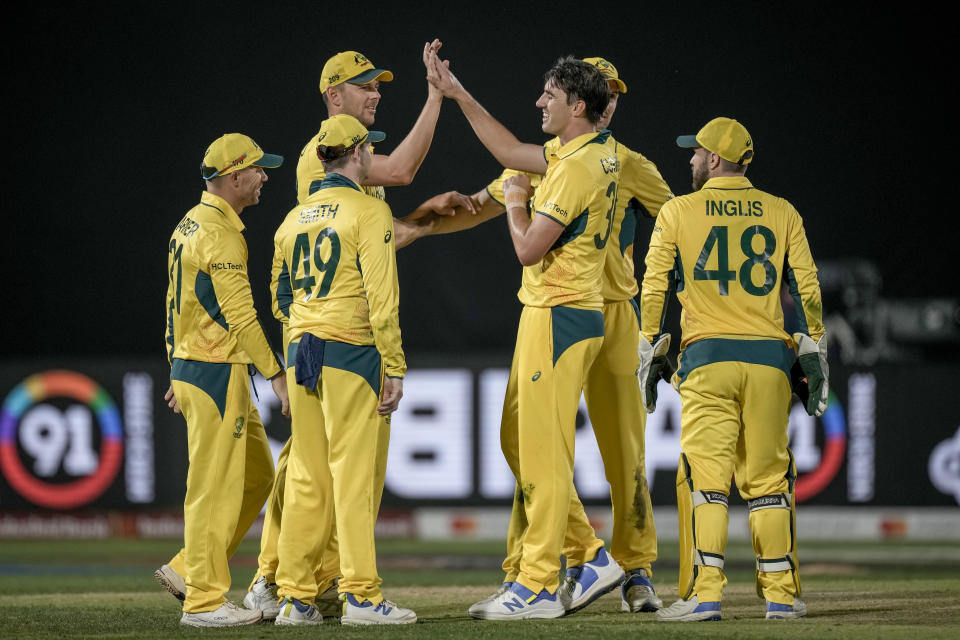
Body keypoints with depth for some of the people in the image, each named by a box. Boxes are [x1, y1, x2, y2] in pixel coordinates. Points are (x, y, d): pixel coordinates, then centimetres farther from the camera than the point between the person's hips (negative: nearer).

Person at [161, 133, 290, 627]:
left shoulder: (189, 225, 15)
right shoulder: (221, 233, -16)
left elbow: (176, 303, 20)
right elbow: (240, 315, -20)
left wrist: (180, 368, 24)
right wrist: (275, 374, -19)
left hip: (189, 367, 10)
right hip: (218, 372, -10)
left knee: (257, 475, 15)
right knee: (216, 488, -6)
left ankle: (190, 568, 17)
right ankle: (203, 600, -2)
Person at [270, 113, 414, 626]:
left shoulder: (295, 218, 14)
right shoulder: (369, 211, -6)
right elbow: (380, 296, -13)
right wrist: (395, 370, -11)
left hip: (300, 352, 6)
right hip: (350, 352, -6)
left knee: (306, 478, 8)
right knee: (355, 475, -6)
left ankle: (295, 598, 7)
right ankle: (361, 596, -8)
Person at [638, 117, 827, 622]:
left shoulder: (678, 212, 3)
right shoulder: (782, 214, 8)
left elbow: (655, 289, 3)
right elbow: (806, 288, 5)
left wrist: (649, 356, 10)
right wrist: (814, 359, 9)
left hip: (706, 357, -2)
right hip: (769, 360, 2)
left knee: (704, 476, -4)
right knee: (768, 480, 8)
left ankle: (703, 594, -13)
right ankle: (780, 595, 7)